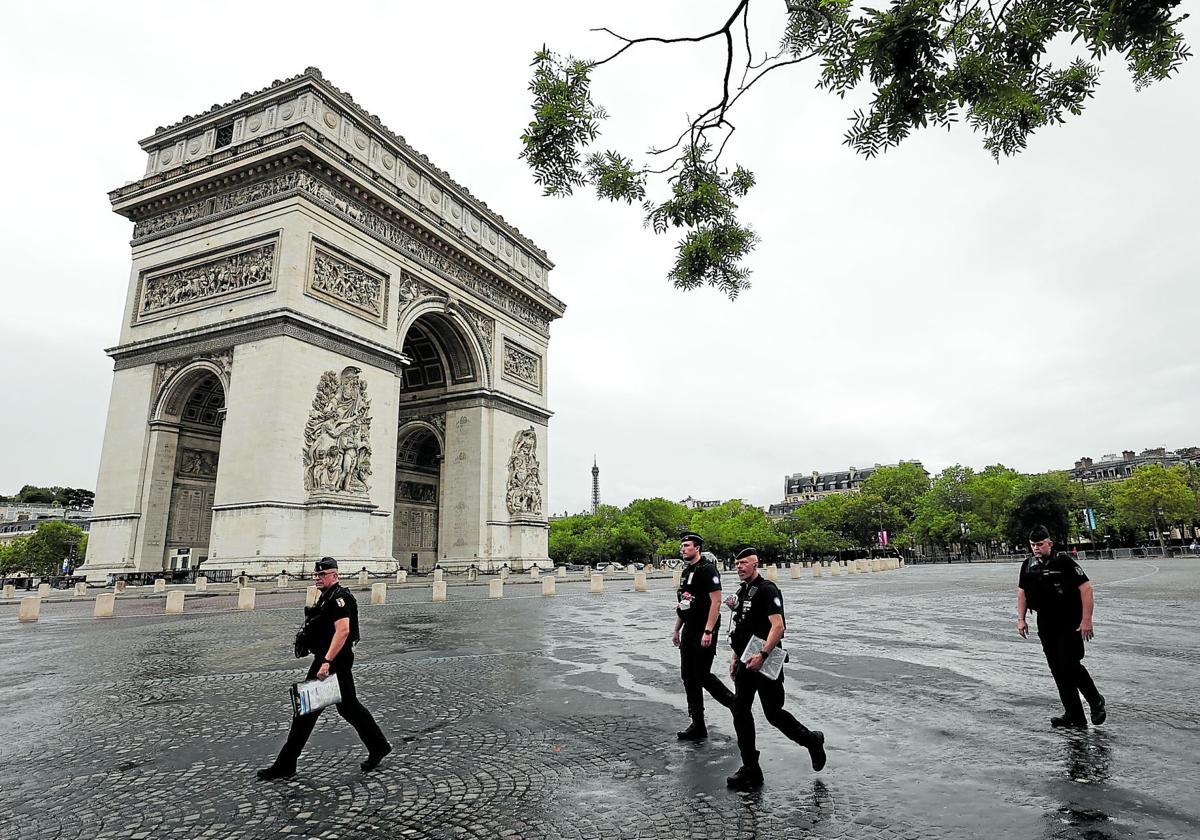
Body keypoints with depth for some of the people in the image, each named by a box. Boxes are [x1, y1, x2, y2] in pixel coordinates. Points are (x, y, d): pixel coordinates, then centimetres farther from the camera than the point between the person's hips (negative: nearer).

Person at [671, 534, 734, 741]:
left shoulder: (707, 570, -13)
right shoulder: (685, 572, 14)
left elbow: (716, 602, -19)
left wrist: (708, 631, -23)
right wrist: (677, 630, 20)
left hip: (704, 631, -9)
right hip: (688, 631, 9)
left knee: (703, 675, -5)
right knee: (688, 677, 8)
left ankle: (736, 704, 18)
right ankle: (698, 726, 17)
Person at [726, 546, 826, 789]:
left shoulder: (767, 590, -13)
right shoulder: (742, 592, 14)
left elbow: (778, 626, -22)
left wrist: (762, 655, -27)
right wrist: (736, 657, 18)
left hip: (765, 663, -8)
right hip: (745, 663, 8)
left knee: (773, 713, 1)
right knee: (740, 711, 3)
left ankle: (812, 740, 29)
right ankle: (750, 769, 12)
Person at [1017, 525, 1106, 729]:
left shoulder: (1064, 562, -11)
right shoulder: (1028, 565, 7)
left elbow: (1086, 588, -14)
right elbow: (1022, 592, 16)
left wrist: (1086, 620, -18)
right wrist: (1021, 618, 10)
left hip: (1070, 624, -6)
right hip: (1046, 625, 6)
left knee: (1070, 664, -12)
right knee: (1058, 671, 7)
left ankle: (1096, 701, 16)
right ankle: (1074, 717, 15)